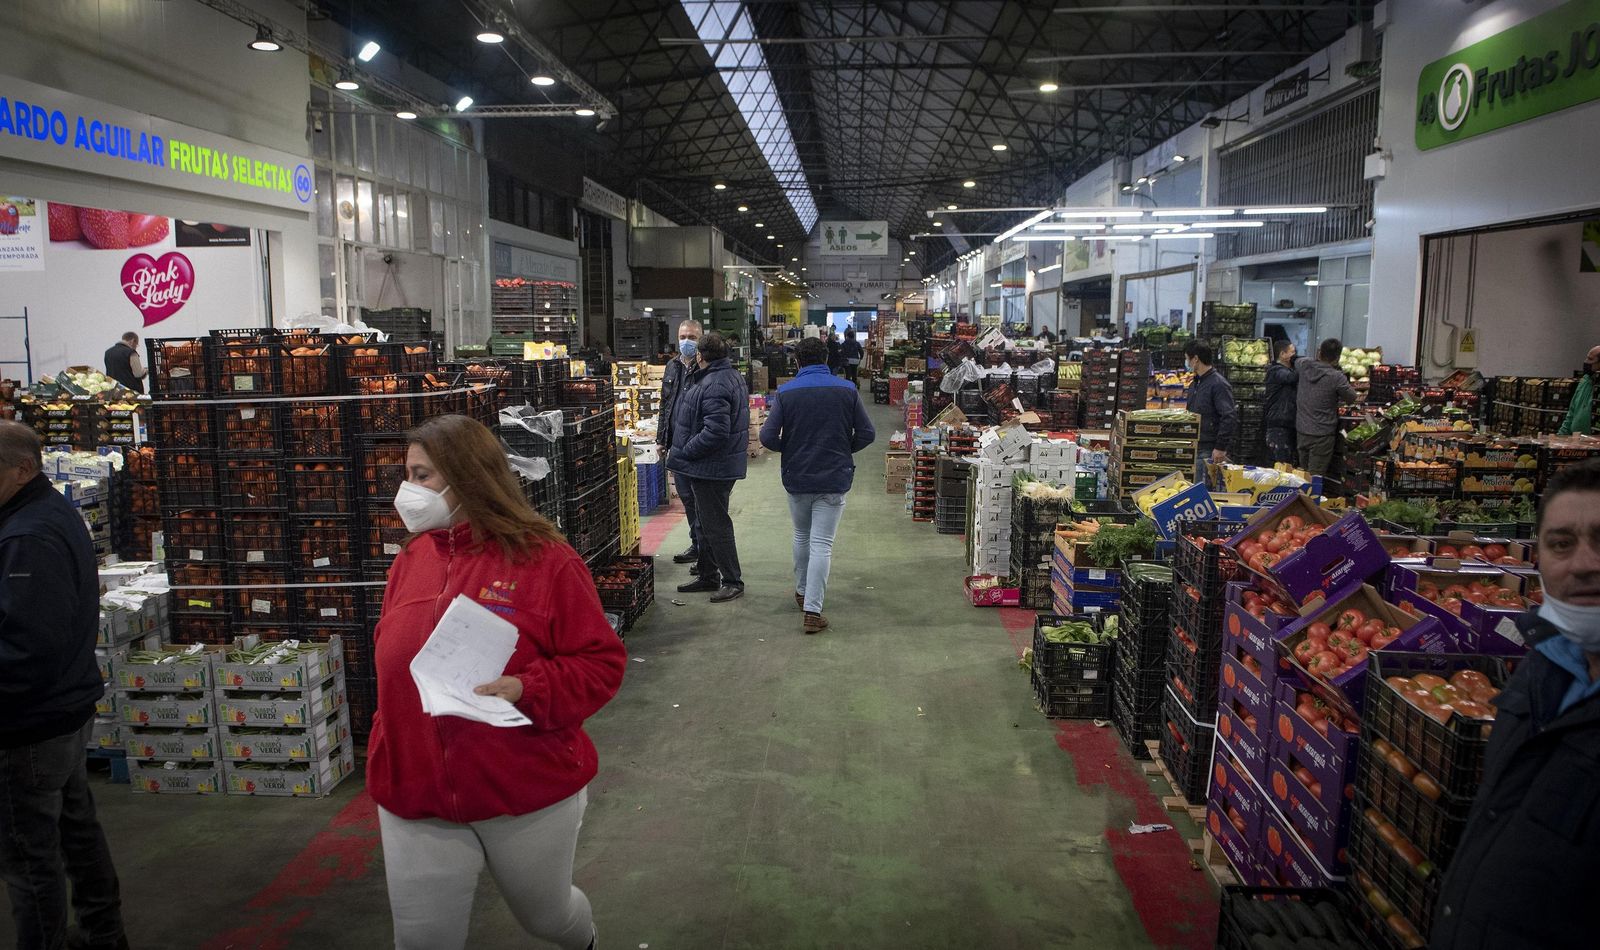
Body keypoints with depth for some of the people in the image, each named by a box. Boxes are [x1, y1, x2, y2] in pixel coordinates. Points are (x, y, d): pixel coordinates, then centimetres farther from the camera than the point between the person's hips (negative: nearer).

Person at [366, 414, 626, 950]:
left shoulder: (544, 559, -13)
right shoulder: (410, 560, 3)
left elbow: (602, 663, -12)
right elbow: (392, 669, 13)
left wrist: (526, 690, -27)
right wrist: (386, 764, 12)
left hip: (531, 798, -3)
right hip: (416, 804, 4)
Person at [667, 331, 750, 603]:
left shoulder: (714, 386, -24)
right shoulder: (732, 376, 11)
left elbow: (715, 432, -31)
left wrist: (683, 453, -19)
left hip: (712, 468, -11)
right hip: (724, 464, 11)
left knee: (715, 524, -1)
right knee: (707, 521, 19)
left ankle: (733, 581, 9)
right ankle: (707, 576, 31)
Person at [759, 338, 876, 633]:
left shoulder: (786, 392, -6)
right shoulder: (847, 390, -4)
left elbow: (768, 436, -9)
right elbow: (867, 434, -3)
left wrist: (789, 449, 10)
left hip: (796, 477, 1)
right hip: (834, 479, -1)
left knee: (802, 535, 23)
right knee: (822, 544, -1)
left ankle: (802, 592, 39)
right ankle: (812, 612, -6)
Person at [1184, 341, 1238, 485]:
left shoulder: (1218, 384, -12)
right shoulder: (1194, 384, 17)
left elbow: (1229, 418, -18)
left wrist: (1221, 448, -20)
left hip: (1209, 452, -9)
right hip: (1194, 448, 9)